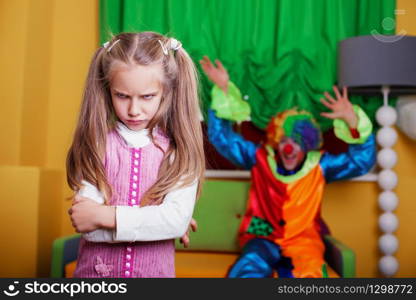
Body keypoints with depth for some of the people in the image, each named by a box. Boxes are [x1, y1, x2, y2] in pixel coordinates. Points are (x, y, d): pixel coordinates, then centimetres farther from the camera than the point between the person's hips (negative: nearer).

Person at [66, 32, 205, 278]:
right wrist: (158, 220, -19)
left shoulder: (180, 149, -11)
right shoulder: (94, 144, -11)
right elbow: (88, 226, -18)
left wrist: (106, 216, -22)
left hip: (155, 270, 0)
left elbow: (178, 220, -22)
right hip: (96, 269, 0)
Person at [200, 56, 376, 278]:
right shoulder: (260, 158, -2)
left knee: (310, 273, -30)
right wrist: (223, 91, -14)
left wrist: (352, 122, -23)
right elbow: (221, 137, -5)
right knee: (250, 268, -32)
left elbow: (362, 161, -8)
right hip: (263, 237, 0)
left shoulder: (319, 166, -1)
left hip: (303, 240, 1)